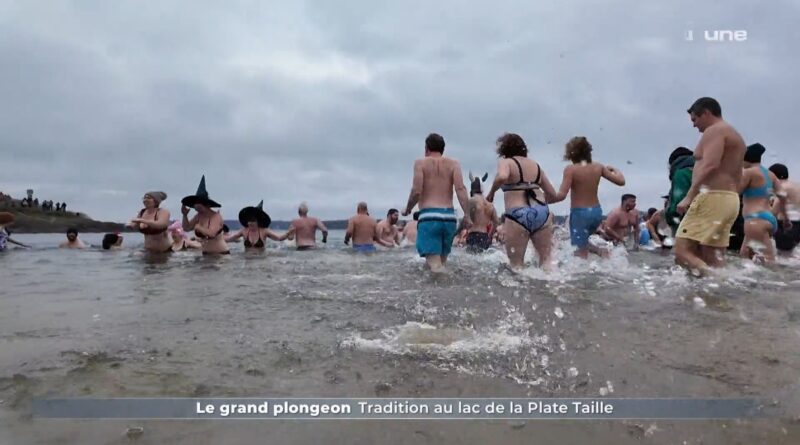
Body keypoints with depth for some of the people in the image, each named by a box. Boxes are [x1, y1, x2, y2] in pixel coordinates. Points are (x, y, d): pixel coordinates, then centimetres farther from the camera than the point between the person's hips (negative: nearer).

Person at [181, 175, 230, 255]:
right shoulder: (199, 216, 4)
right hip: (206, 254, 7)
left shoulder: (216, 216, -18)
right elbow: (187, 228, 9)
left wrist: (198, 227, -16)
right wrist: (185, 215, -4)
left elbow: (211, 234, -31)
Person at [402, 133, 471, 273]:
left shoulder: (421, 163, 6)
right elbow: (460, 189, -2)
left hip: (429, 215, -3)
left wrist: (407, 209, 11)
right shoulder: (453, 163, 12)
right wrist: (467, 215, -3)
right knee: (442, 261, 18)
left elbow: (416, 191, -5)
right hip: (449, 215, 4)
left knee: (434, 264, -10)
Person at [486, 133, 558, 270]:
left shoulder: (506, 162, 3)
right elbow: (552, 194, 22)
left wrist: (491, 192, -6)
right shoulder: (535, 165, 20)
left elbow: (502, 177, -22)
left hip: (518, 216, -5)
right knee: (546, 259, 13)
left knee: (516, 264, 3)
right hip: (542, 213, 5)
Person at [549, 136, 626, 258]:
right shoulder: (598, 167, 2)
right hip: (596, 211, 6)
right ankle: (600, 250, 7)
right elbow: (621, 181, 7)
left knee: (581, 252, 4)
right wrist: (614, 170, 27)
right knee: (582, 241, 30)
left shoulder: (570, 169, -13)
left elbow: (562, 195, -21)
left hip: (579, 213, -6)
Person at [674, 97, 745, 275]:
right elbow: (737, 176, 26)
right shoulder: (734, 136, 27)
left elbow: (710, 165, -21)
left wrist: (689, 196, -23)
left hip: (712, 198, -10)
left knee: (682, 252, -15)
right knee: (712, 260, 6)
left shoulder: (714, 131, -5)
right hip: (729, 200, 10)